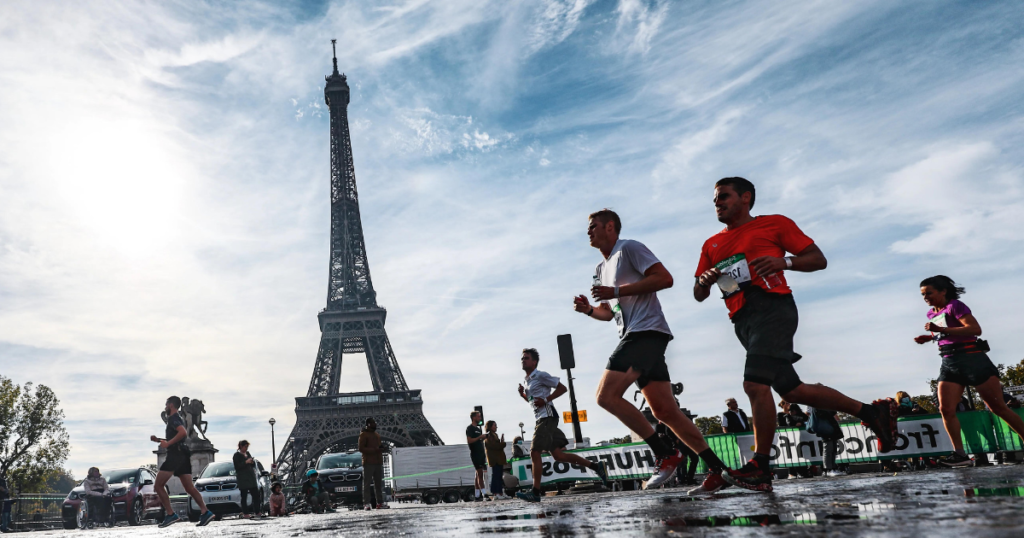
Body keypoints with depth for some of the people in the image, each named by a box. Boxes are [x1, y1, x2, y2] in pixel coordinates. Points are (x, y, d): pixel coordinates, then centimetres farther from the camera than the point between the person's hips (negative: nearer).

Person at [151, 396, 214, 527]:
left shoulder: (173, 418, -7)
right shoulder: (178, 418, 24)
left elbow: (183, 432, -26)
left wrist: (168, 443, -20)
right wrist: (158, 440, 23)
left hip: (175, 455, -10)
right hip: (182, 455, 10)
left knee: (158, 485, -3)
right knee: (190, 488, 4)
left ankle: (171, 515, -10)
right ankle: (205, 512, -6)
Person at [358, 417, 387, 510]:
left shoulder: (377, 435, 21)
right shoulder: (363, 435, -2)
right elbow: (361, 449, -10)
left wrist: (382, 449, 11)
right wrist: (374, 450, -19)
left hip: (378, 462, 7)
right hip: (368, 463, -7)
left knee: (378, 483, 6)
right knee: (367, 483, -6)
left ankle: (380, 502, 8)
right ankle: (366, 503, -8)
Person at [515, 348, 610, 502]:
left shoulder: (540, 376, -7)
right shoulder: (527, 381, 19)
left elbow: (562, 388, -8)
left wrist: (545, 400, -16)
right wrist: (523, 394, 10)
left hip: (547, 417, -9)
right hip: (541, 419, 9)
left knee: (534, 453, -12)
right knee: (558, 455, 7)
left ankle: (535, 493, -9)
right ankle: (596, 466, 14)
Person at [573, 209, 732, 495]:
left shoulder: (629, 248, -2)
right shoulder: (601, 269, 24)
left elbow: (665, 278, -14)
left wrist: (616, 291, -16)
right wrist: (589, 309, 9)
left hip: (647, 331, -9)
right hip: (632, 337, 9)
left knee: (606, 396, -18)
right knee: (666, 411, 4)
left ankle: (666, 454, -11)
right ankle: (716, 470, 9)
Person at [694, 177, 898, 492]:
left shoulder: (774, 223, 9)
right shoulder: (712, 245, 22)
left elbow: (819, 260, 7)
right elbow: (699, 295, 21)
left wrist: (785, 261, -12)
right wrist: (704, 281, -1)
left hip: (772, 307, -7)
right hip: (743, 321, 7)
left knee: (755, 384, -22)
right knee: (791, 389, 8)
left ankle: (760, 467, -14)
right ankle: (871, 412, 23)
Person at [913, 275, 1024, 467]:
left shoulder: (955, 306, -9)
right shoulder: (931, 314, 15)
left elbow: (975, 329, -22)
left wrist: (940, 329, -26)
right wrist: (930, 337, 12)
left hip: (971, 358, -7)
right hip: (948, 363, 7)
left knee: (998, 407, 0)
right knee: (946, 409, -8)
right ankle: (960, 454, -7)